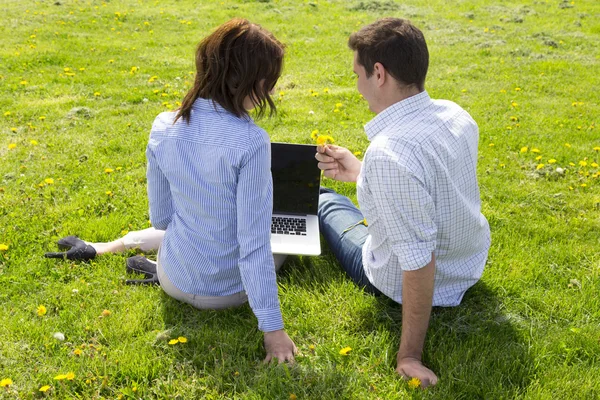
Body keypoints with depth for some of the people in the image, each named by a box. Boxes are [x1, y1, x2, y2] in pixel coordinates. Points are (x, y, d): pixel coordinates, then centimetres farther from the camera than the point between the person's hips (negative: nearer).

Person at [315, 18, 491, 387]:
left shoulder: (389, 153, -37)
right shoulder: (456, 115, -12)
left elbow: (419, 263, -36)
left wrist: (410, 355, -27)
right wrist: (358, 171, 13)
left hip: (416, 284, -5)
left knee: (324, 200, 20)